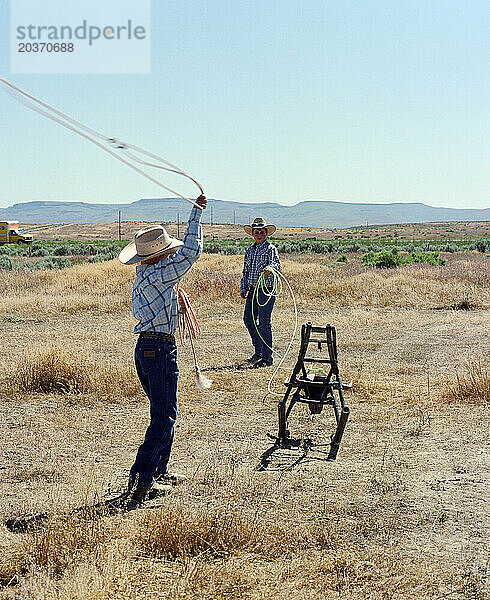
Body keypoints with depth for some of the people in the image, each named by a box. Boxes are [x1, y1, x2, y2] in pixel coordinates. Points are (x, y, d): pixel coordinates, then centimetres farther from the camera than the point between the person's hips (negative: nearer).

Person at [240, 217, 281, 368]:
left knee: (264, 322, -8)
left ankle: (267, 357, -2)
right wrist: (243, 288, 15)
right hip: (252, 289, 7)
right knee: (248, 319, 11)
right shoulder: (249, 250, 16)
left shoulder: (271, 249, -5)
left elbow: (276, 264, -22)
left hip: (266, 289, -7)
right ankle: (258, 351, 28)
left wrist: (270, 268, -44)